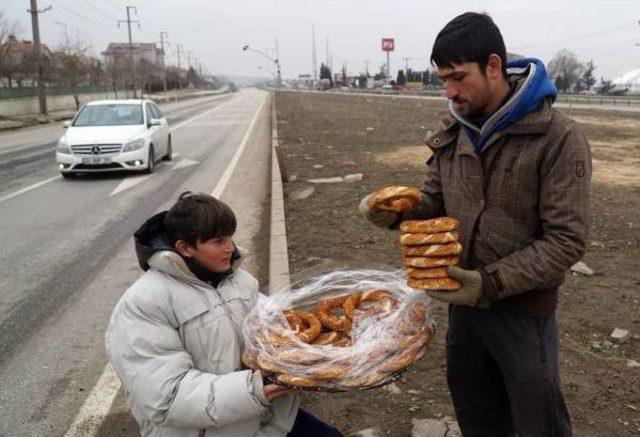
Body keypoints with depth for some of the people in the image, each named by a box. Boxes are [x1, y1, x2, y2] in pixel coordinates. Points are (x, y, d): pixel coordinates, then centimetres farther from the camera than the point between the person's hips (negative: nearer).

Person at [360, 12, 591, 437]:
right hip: (464, 299, 6)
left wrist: (491, 283, -27)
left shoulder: (560, 137, -20)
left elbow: (567, 240, -21)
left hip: (523, 309, -5)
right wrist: (396, 212, -13)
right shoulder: (452, 132, -1)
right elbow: (434, 202, 9)